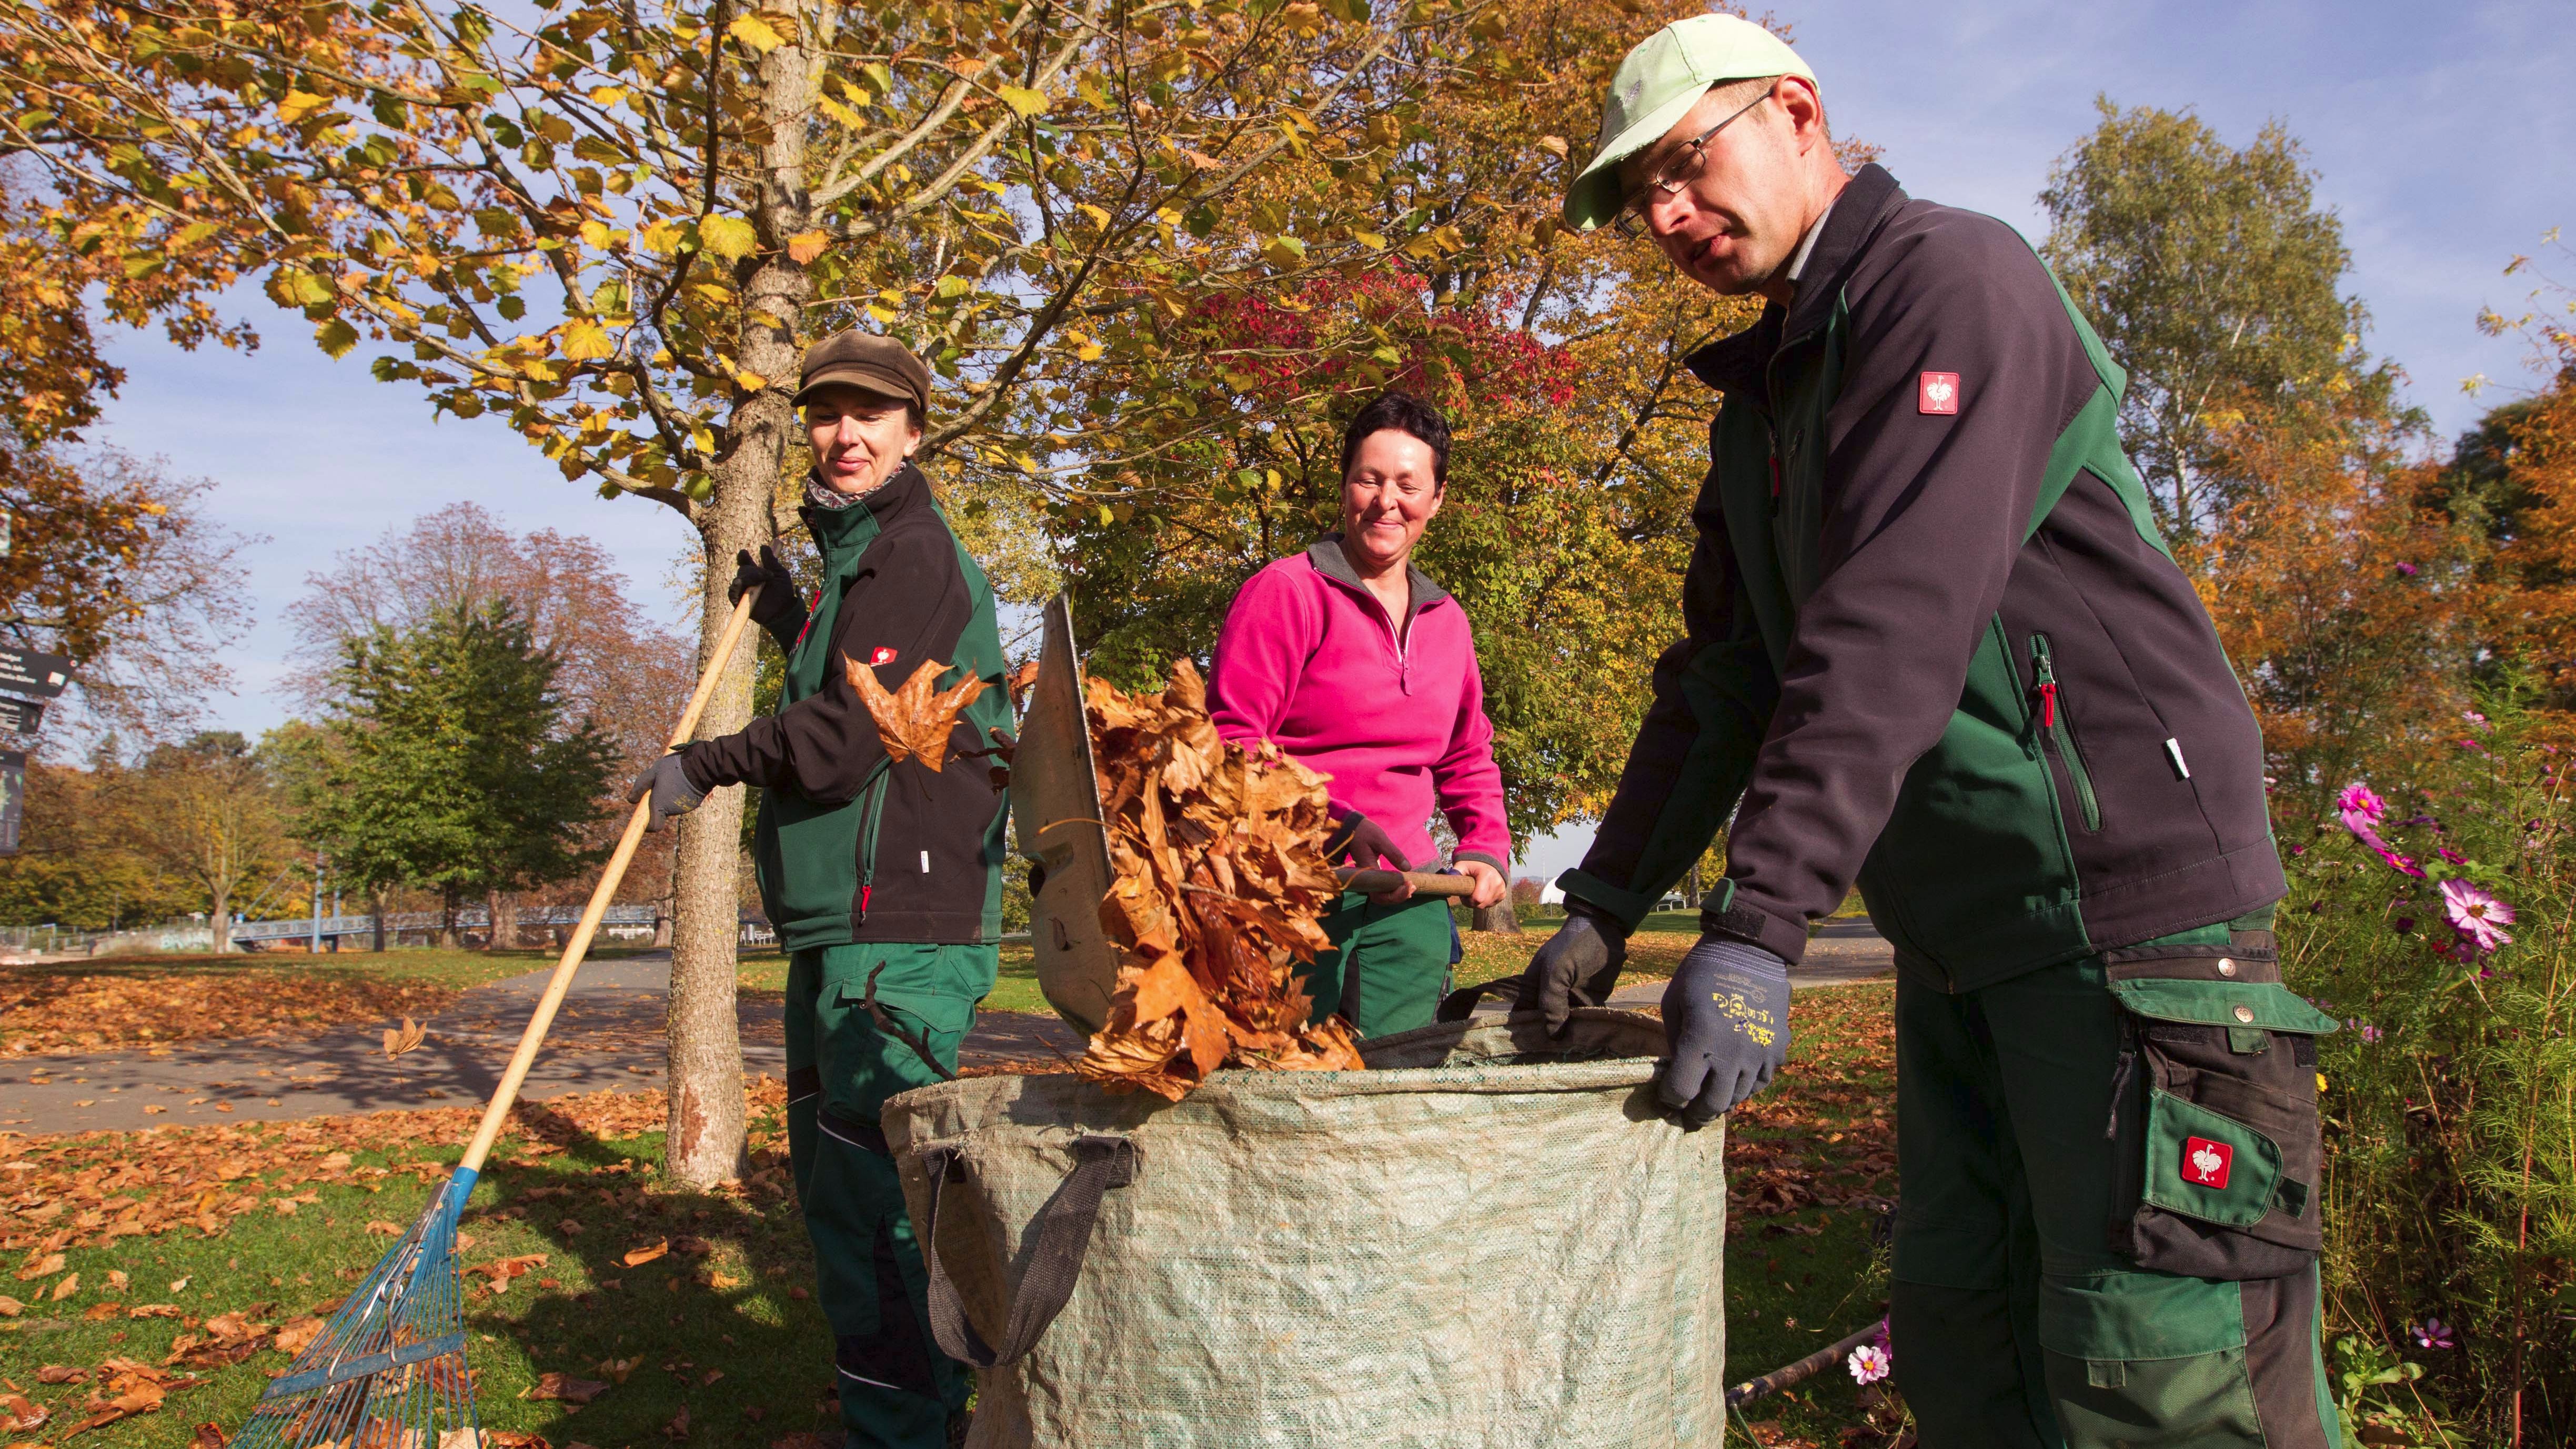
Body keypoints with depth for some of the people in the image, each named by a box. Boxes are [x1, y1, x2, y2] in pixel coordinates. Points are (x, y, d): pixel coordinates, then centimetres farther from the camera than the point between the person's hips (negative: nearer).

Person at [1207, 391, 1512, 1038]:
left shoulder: (1447, 622, 18)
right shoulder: (1286, 592, -2)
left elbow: (1468, 759, 30)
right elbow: (1230, 741, -9)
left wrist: (1487, 849, 14)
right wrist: (1330, 825, -19)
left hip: (1405, 899, 6)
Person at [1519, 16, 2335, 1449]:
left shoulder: (1953, 277, -10)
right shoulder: (1763, 403, 18)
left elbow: (1893, 630, -23)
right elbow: (1723, 675, 17)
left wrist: (1756, 929, -28)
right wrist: (1606, 904, 9)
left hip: (2122, 903, -9)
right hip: (1961, 939, 9)